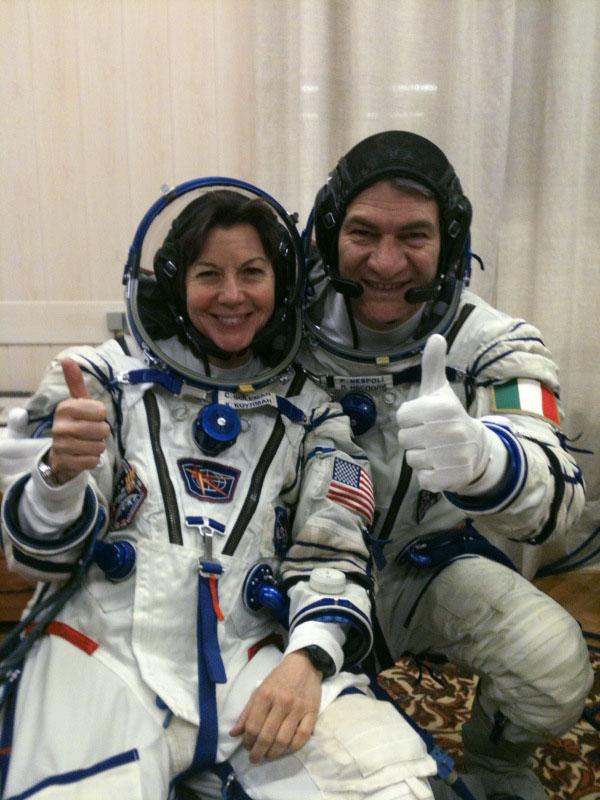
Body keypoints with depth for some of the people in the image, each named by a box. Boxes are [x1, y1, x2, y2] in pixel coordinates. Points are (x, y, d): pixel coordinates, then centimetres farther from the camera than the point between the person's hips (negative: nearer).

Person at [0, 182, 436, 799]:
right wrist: (60, 472, -21)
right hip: (101, 652, -1)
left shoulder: (311, 413, 9)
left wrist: (307, 658, -12)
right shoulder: (104, 377, 4)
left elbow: (332, 558, 7)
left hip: (249, 666, 2)